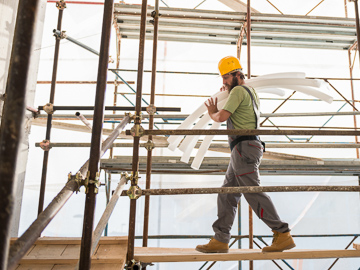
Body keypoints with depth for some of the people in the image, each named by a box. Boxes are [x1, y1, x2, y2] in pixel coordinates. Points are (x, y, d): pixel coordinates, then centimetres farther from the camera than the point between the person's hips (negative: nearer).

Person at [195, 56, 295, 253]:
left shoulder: (239, 91, -6)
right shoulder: (251, 92, 25)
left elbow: (222, 117, -14)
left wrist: (212, 113, 9)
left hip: (244, 147, -10)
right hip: (244, 150, 10)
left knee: (254, 193, -9)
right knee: (227, 195, 8)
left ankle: (283, 235, -3)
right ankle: (220, 240, 11)